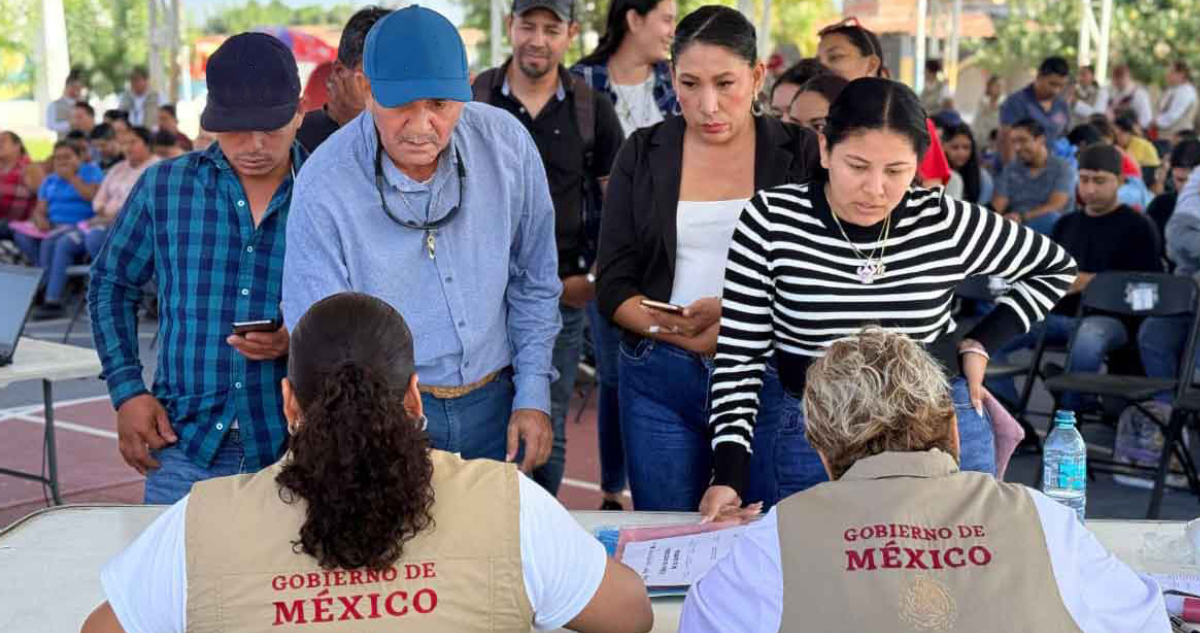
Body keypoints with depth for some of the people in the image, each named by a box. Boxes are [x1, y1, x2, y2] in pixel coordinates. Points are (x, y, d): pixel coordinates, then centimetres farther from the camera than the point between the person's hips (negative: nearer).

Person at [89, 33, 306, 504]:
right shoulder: (163, 187, 1)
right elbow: (111, 286, 12)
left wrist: (297, 342, -17)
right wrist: (127, 392, 3)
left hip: (297, 452, -1)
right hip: (184, 448, 1)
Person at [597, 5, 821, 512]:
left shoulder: (801, 155, 1)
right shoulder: (643, 155, 5)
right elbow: (613, 286, 2)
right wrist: (691, 337, -14)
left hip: (770, 377, -1)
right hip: (659, 379, 2)